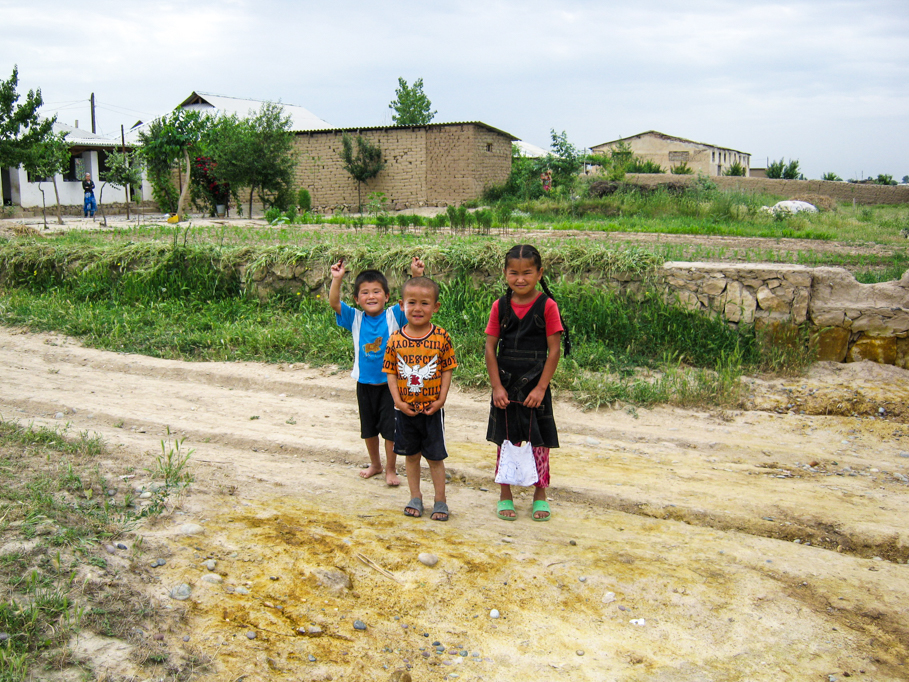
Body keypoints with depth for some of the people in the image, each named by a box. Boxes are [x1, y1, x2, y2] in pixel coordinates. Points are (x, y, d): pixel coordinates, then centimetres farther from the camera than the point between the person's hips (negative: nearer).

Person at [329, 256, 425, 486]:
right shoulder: (355, 318, -3)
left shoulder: (393, 316, -8)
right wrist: (337, 279, -29)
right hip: (364, 383, 3)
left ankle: (390, 469, 19)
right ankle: (375, 464, 38)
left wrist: (416, 275, -34)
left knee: (390, 428, 3)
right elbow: (334, 302, -15)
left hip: (389, 383, -3)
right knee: (368, 428, 18)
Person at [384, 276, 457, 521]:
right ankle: (415, 498, 29)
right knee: (411, 455, 15)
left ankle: (440, 501, 21)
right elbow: (391, 372, 0)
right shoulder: (396, 339, -5)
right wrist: (398, 400, -10)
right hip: (405, 409, 2)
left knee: (435, 457, 7)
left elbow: (447, 370, -3)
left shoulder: (441, 337, -8)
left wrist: (441, 399, -11)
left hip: (432, 409, -2)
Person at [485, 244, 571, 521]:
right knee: (506, 441, 10)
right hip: (505, 386, 2)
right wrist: (497, 386, -7)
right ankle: (505, 496, 24)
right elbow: (490, 347, 0)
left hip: (535, 386, -2)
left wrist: (541, 388, -13)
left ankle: (540, 495, 24)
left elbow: (554, 350, -9)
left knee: (539, 441, 8)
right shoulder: (500, 306, -1)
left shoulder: (547, 306, -8)